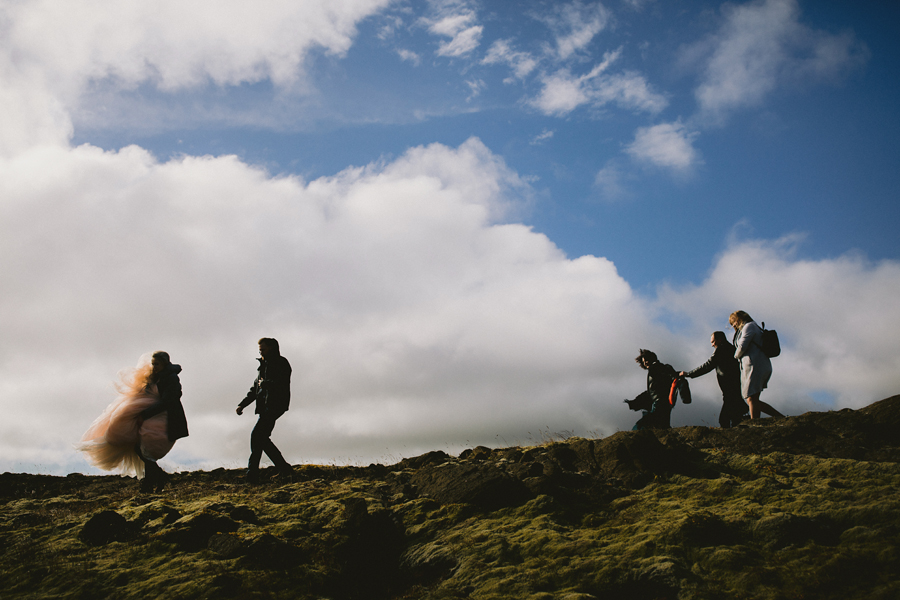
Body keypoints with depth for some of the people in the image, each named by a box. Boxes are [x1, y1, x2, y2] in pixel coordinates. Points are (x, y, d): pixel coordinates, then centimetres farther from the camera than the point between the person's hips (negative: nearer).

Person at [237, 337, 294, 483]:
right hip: (266, 407, 10)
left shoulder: (281, 363, -4)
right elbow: (255, 389, 25)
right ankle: (284, 469, 14)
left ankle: (252, 475, -14)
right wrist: (242, 404, 14)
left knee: (256, 436, -15)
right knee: (262, 438, 7)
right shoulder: (265, 365, 23)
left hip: (274, 405, -10)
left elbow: (281, 384, -20)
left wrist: (264, 383, -7)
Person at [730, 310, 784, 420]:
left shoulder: (749, 326, 0)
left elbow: (742, 346, -10)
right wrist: (737, 332, 23)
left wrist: (736, 356, 8)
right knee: (751, 400, 8)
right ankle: (781, 418, 4)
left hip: (755, 365, -10)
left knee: (752, 399, -16)